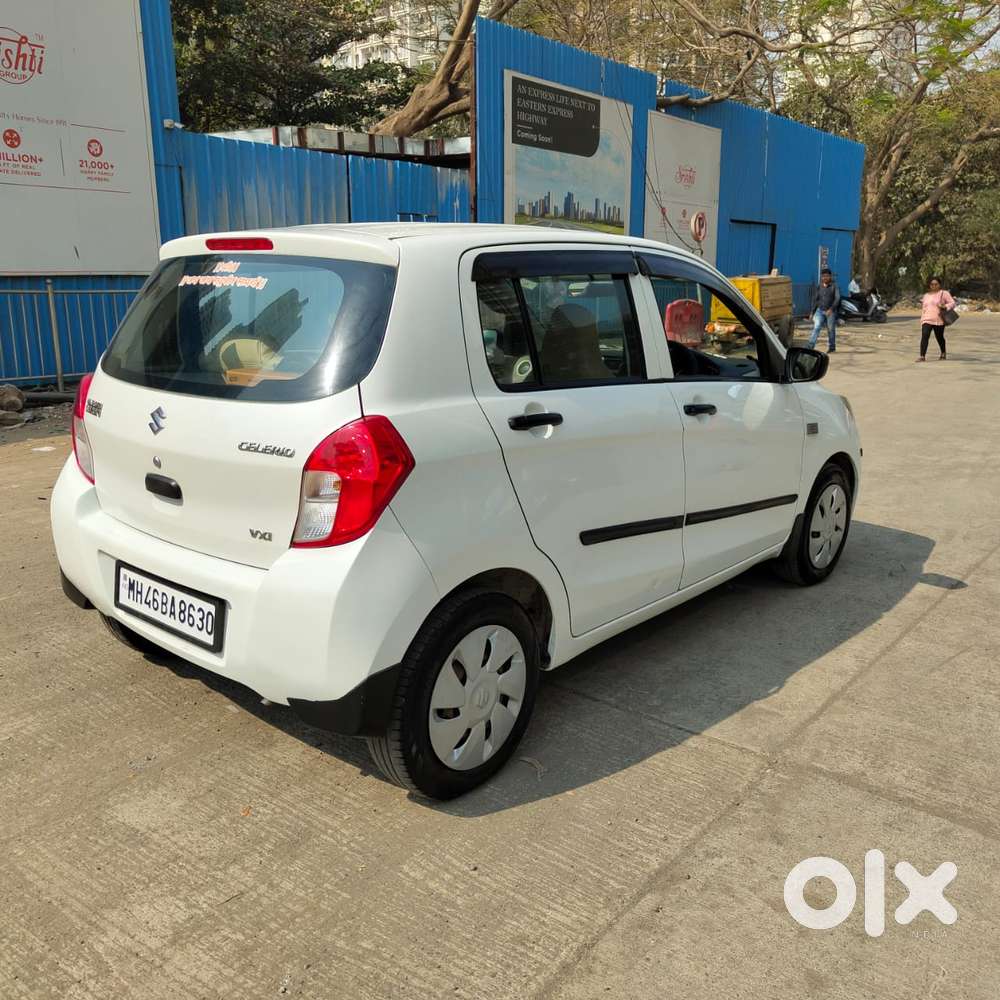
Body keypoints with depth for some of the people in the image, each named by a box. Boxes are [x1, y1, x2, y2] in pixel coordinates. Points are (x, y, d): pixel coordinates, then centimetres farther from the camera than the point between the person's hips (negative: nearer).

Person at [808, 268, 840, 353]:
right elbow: (815, 299, 14)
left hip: (830, 311, -2)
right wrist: (813, 311, 13)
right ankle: (810, 346, -21)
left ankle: (832, 348, 19)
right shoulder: (819, 287, 8)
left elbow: (837, 298, -11)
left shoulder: (834, 286, -3)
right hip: (820, 310, 2)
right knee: (816, 327, -13)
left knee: (831, 330, 6)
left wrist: (831, 309, -23)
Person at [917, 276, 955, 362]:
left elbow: (952, 303, 0)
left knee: (939, 337, 9)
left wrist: (944, 306, -20)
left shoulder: (944, 293, 3)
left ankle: (943, 354, 33)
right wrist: (922, 319, 17)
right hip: (927, 320, 3)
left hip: (939, 320, -3)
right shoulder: (926, 295, 17)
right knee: (924, 336, -16)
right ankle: (922, 356, -21)